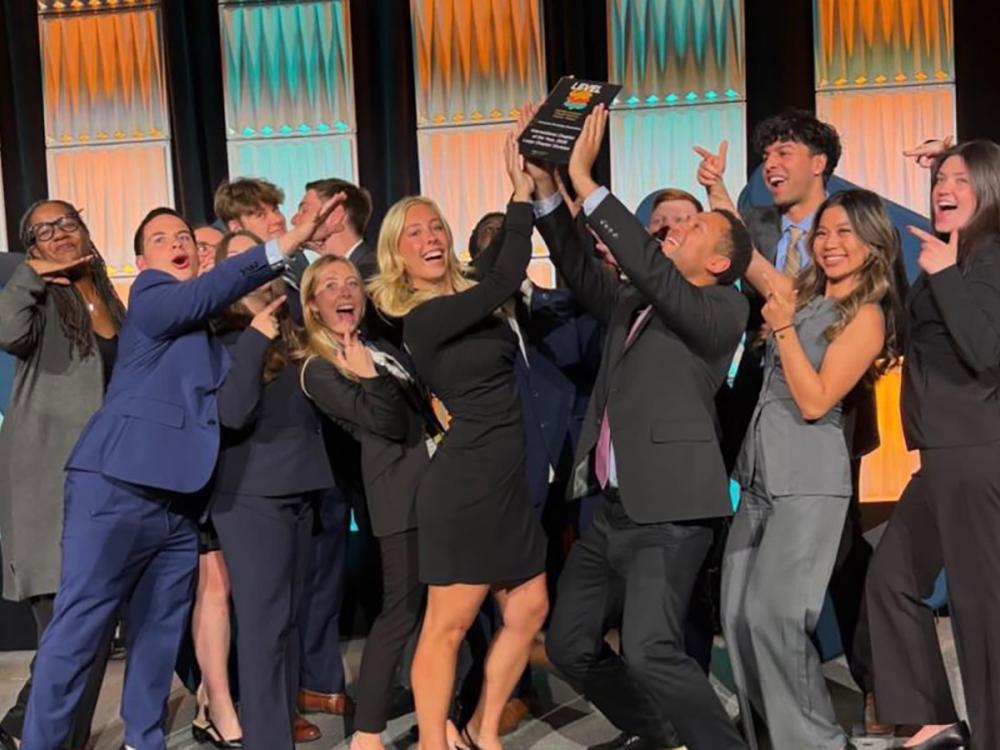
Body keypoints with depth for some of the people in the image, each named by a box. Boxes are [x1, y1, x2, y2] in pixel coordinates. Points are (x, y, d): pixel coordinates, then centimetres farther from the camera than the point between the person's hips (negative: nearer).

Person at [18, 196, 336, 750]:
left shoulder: (209, 328, 20)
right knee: (76, 630, -4)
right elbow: (203, 292, -19)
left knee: (160, 633, 12)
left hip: (178, 498, 7)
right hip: (117, 487, -7)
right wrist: (285, 245, -26)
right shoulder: (150, 295, 0)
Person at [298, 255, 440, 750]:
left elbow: (423, 402, 20)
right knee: (402, 610, -7)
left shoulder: (380, 347, 17)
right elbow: (390, 423, -14)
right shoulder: (318, 370, -6)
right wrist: (369, 377, -21)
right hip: (401, 490, -7)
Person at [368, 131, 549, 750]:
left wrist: (552, 181, 7)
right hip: (466, 485, -10)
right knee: (448, 625, 0)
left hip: (505, 482, 10)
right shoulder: (424, 318, -15)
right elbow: (507, 279, -22)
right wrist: (522, 188, -17)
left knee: (529, 611, 14)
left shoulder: (467, 300, 13)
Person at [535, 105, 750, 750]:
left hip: (669, 512, -8)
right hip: (612, 510, 8)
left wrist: (587, 183, -22)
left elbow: (652, 270, -21)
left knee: (650, 650, -23)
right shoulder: (633, 302, 15)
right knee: (571, 646, 13)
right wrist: (547, 189, -1)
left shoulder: (723, 309, -7)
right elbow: (580, 272, 12)